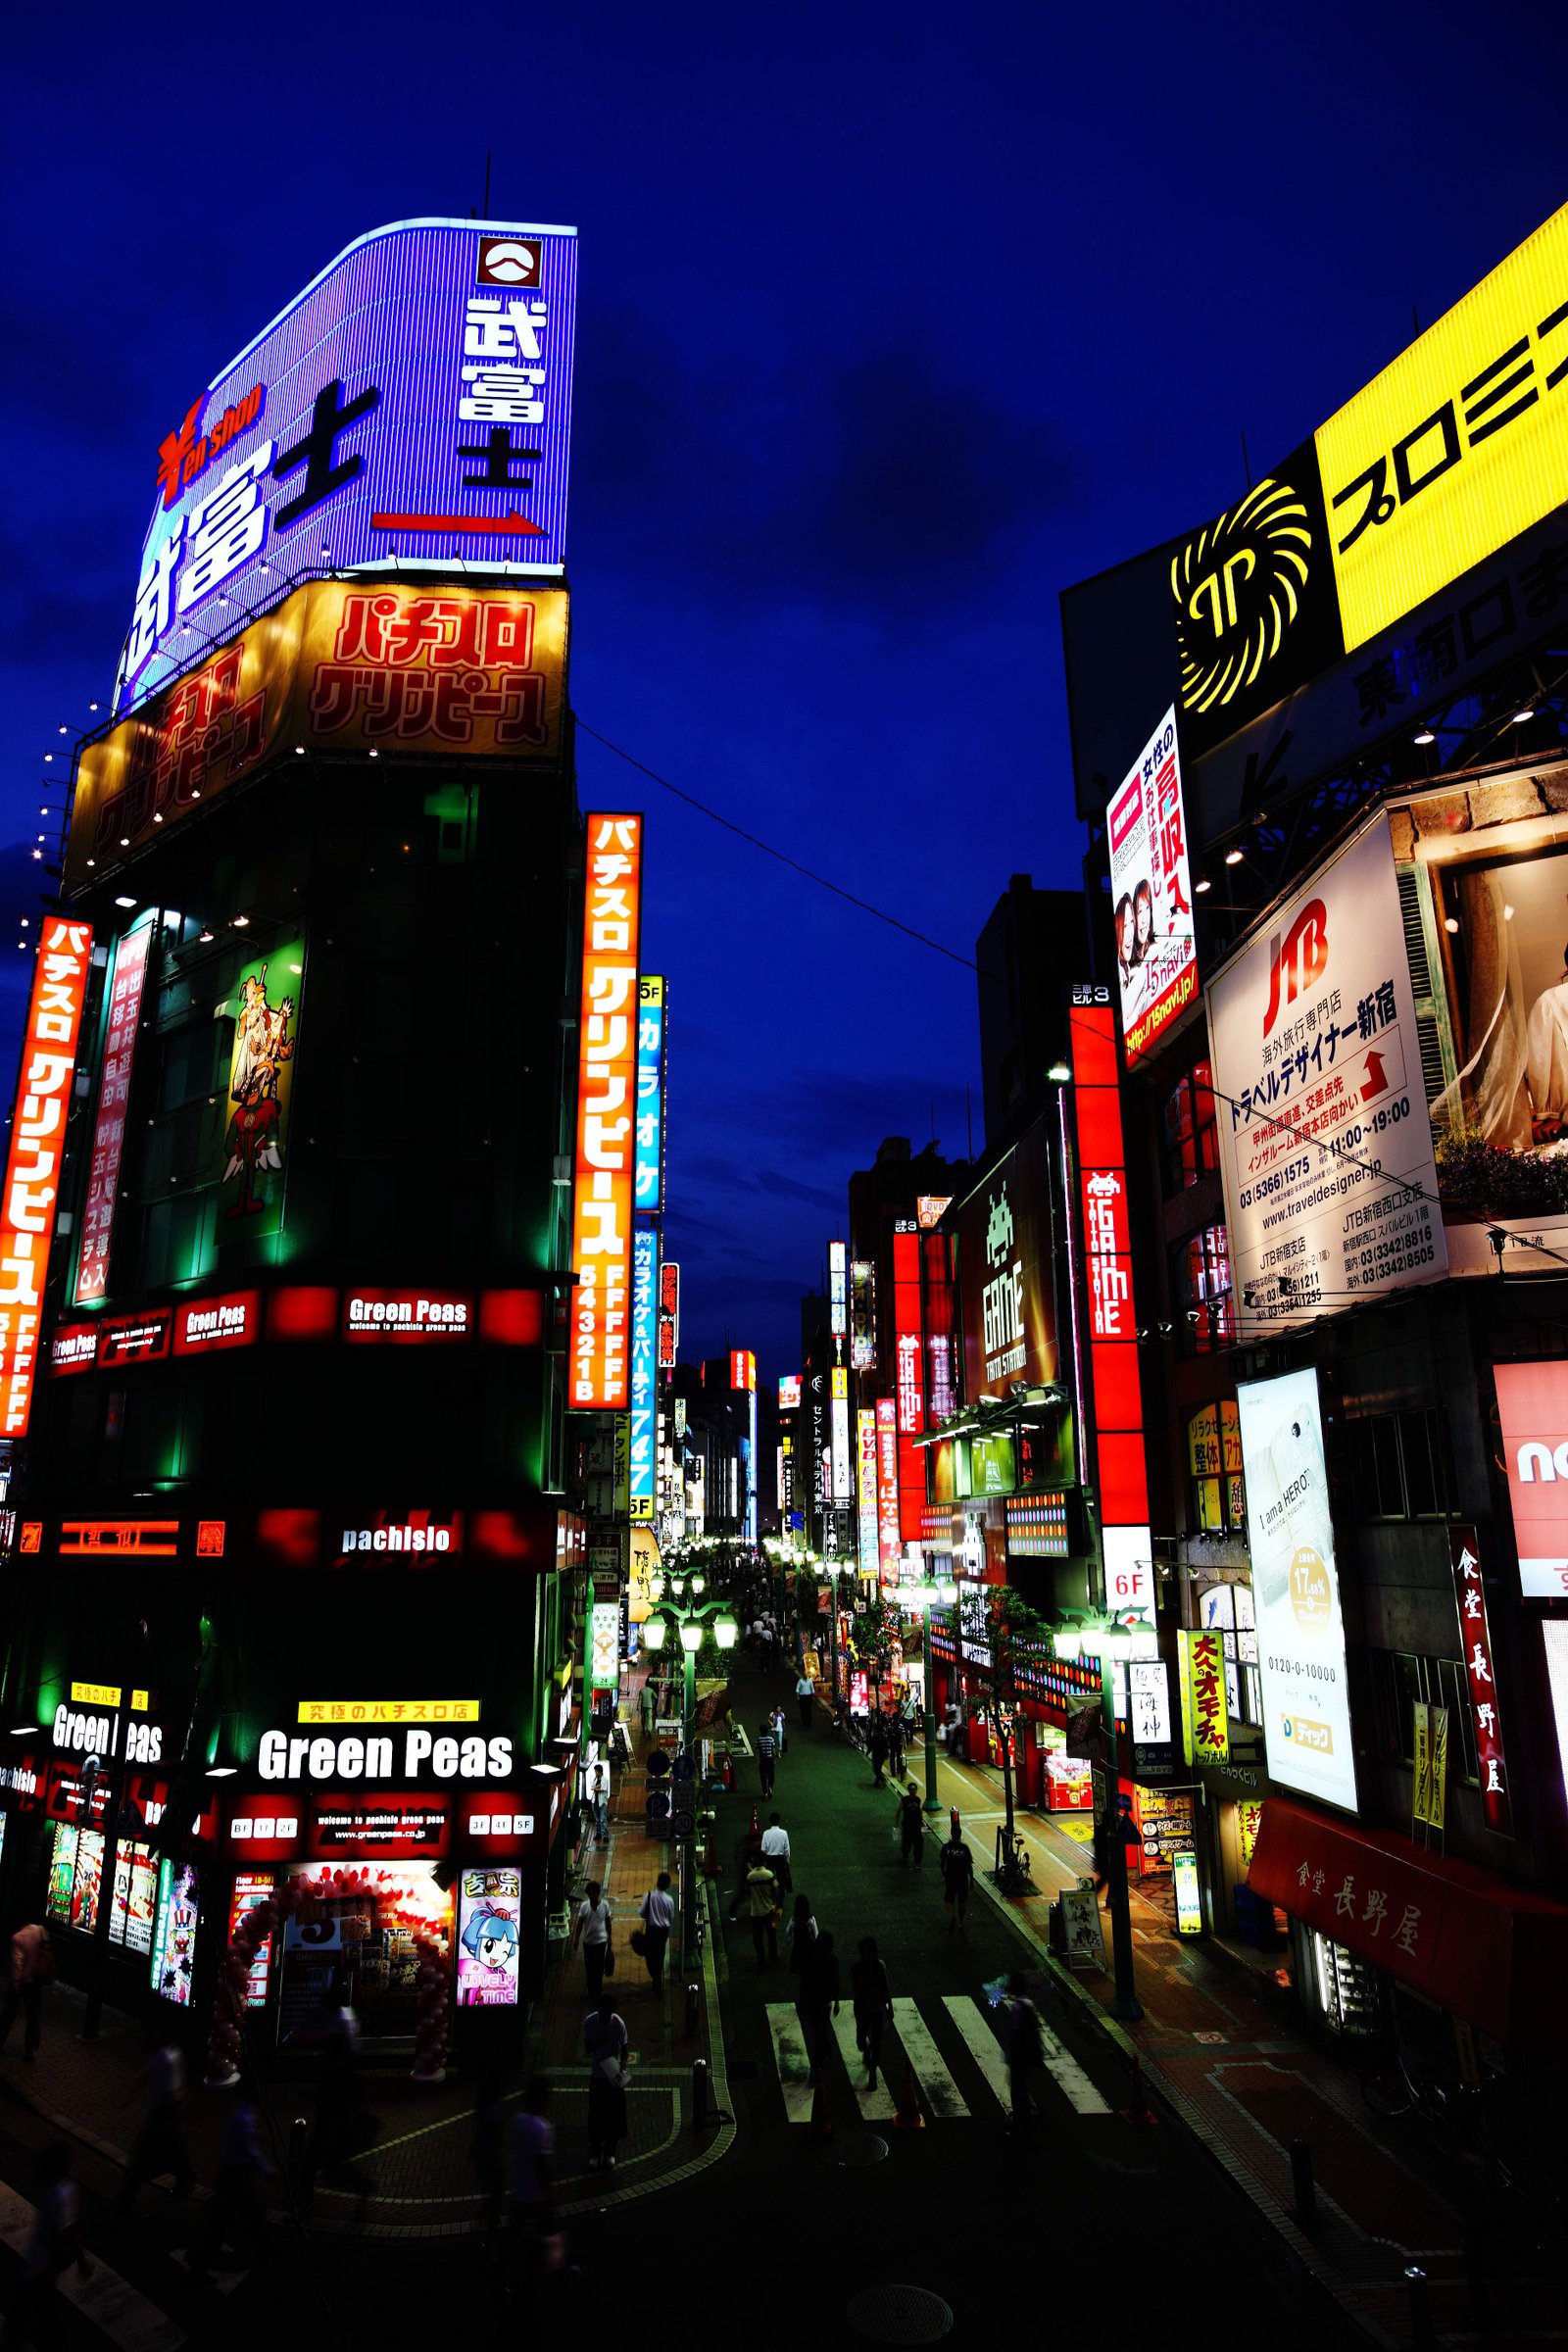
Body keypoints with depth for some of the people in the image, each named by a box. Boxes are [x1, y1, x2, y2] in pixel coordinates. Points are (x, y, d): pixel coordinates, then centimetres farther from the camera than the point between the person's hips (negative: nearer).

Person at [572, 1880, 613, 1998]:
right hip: (587, 1941, 2)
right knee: (589, 1967, 12)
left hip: (601, 1941, -2)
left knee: (599, 1968, 2)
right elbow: (579, 1923, -1)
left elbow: (608, 1922, -1)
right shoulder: (584, 1906, -10)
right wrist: (576, 1939, -3)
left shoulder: (605, 1905, -12)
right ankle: (591, 1990, 31)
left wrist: (610, 1939, 5)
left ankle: (596, 1993, 17)